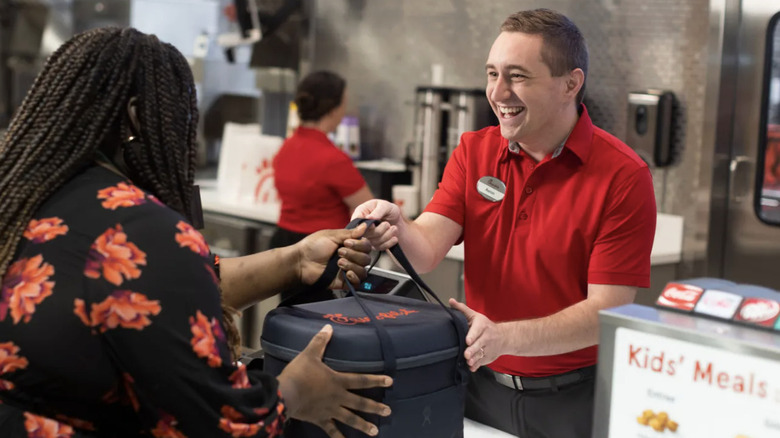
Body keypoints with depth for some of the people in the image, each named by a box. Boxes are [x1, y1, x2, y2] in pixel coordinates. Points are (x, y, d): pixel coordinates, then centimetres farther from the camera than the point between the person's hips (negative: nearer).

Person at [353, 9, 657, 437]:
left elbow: (606, 310, -19)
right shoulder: (473, 152, 0)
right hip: (481, 385, 4)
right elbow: (427, 248, -13)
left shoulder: (623, 175, -15)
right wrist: (397, 229, -36)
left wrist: (506, 337, -33)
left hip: (572, 401, -3)